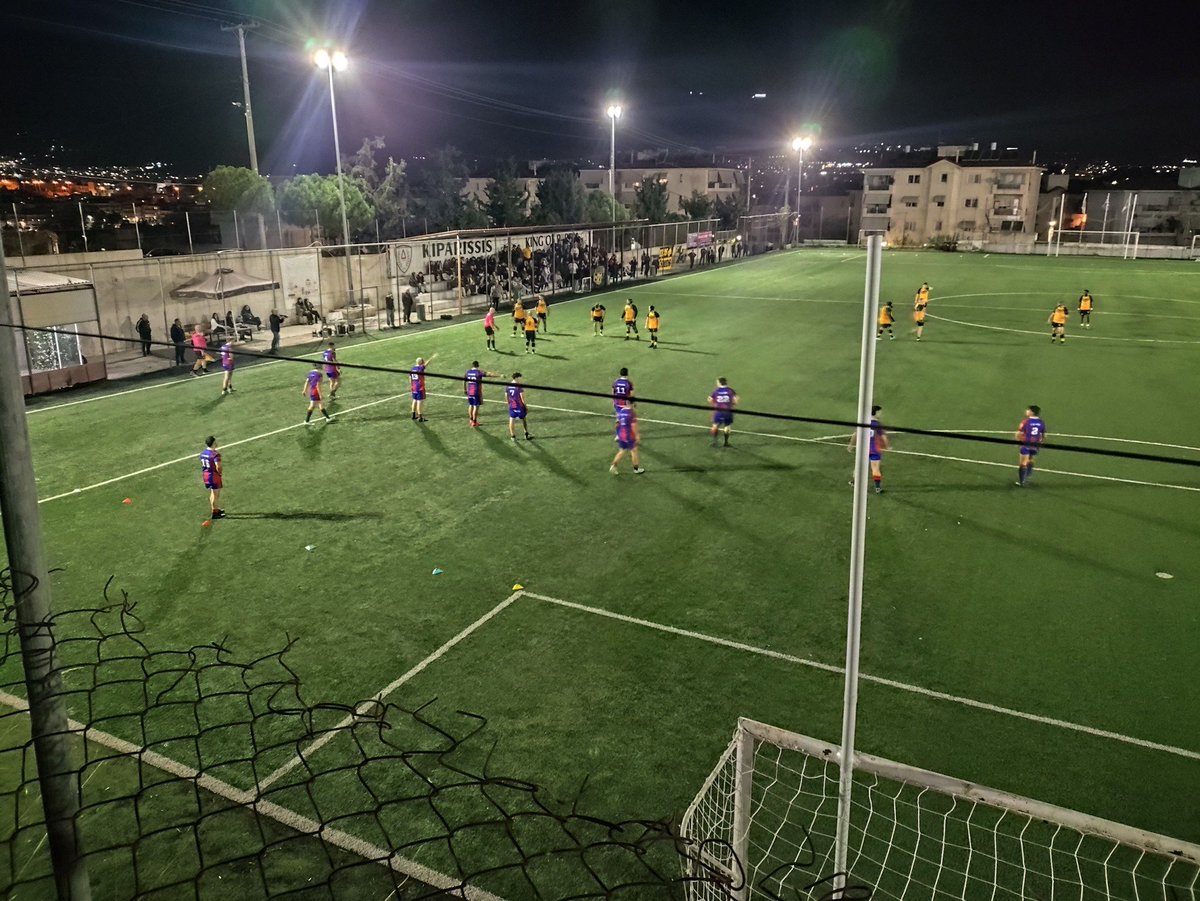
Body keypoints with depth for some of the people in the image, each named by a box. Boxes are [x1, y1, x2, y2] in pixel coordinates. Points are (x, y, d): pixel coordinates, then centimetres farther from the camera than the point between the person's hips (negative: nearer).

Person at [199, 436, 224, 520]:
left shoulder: (202, 453, 4)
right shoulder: (215, 454, -23)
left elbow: (202, 465, 10)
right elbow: (218, 467, -27)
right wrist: (221, 474, -11)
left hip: (206, 475, 8)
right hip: (214, 476, -8)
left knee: (212, 493, 23)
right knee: (216, 494, 4)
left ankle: (215, 509, 36)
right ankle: (215, 513, 11)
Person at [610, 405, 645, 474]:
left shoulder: (621, 411, 2)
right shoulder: (632, 413, -19)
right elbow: (633, 426, -20)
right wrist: (636, 435, -9)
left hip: (621, 435, 6)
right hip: (629, 436, -6)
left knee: (622, 451, 16)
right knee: (634, 451, 11)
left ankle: (613, 465, 4)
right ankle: (636, 468, 23)